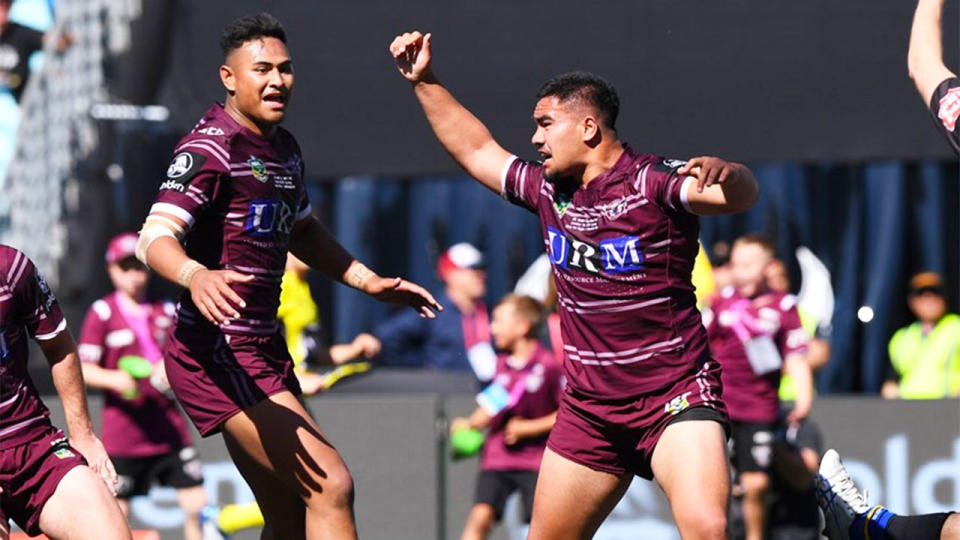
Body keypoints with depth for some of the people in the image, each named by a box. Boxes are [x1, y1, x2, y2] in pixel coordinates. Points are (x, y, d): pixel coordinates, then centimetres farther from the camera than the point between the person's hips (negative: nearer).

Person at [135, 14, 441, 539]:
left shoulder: (284, 147, 14)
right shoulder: (211, 146, -15)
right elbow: (155, 236, -27)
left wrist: (369, 281, 25)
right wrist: (195, 275, -47)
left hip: (263, 349, 10)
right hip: (216, 353, -10)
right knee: (330, 485, -17)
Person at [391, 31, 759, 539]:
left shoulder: (653, 181, -13)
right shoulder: (549, 191, 8)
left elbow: (739, 195, -30)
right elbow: (477, 150, 23)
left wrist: (727, 175, -53)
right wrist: (424, 83, 20)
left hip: (675, 397, -7)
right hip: (588, 406, 7)